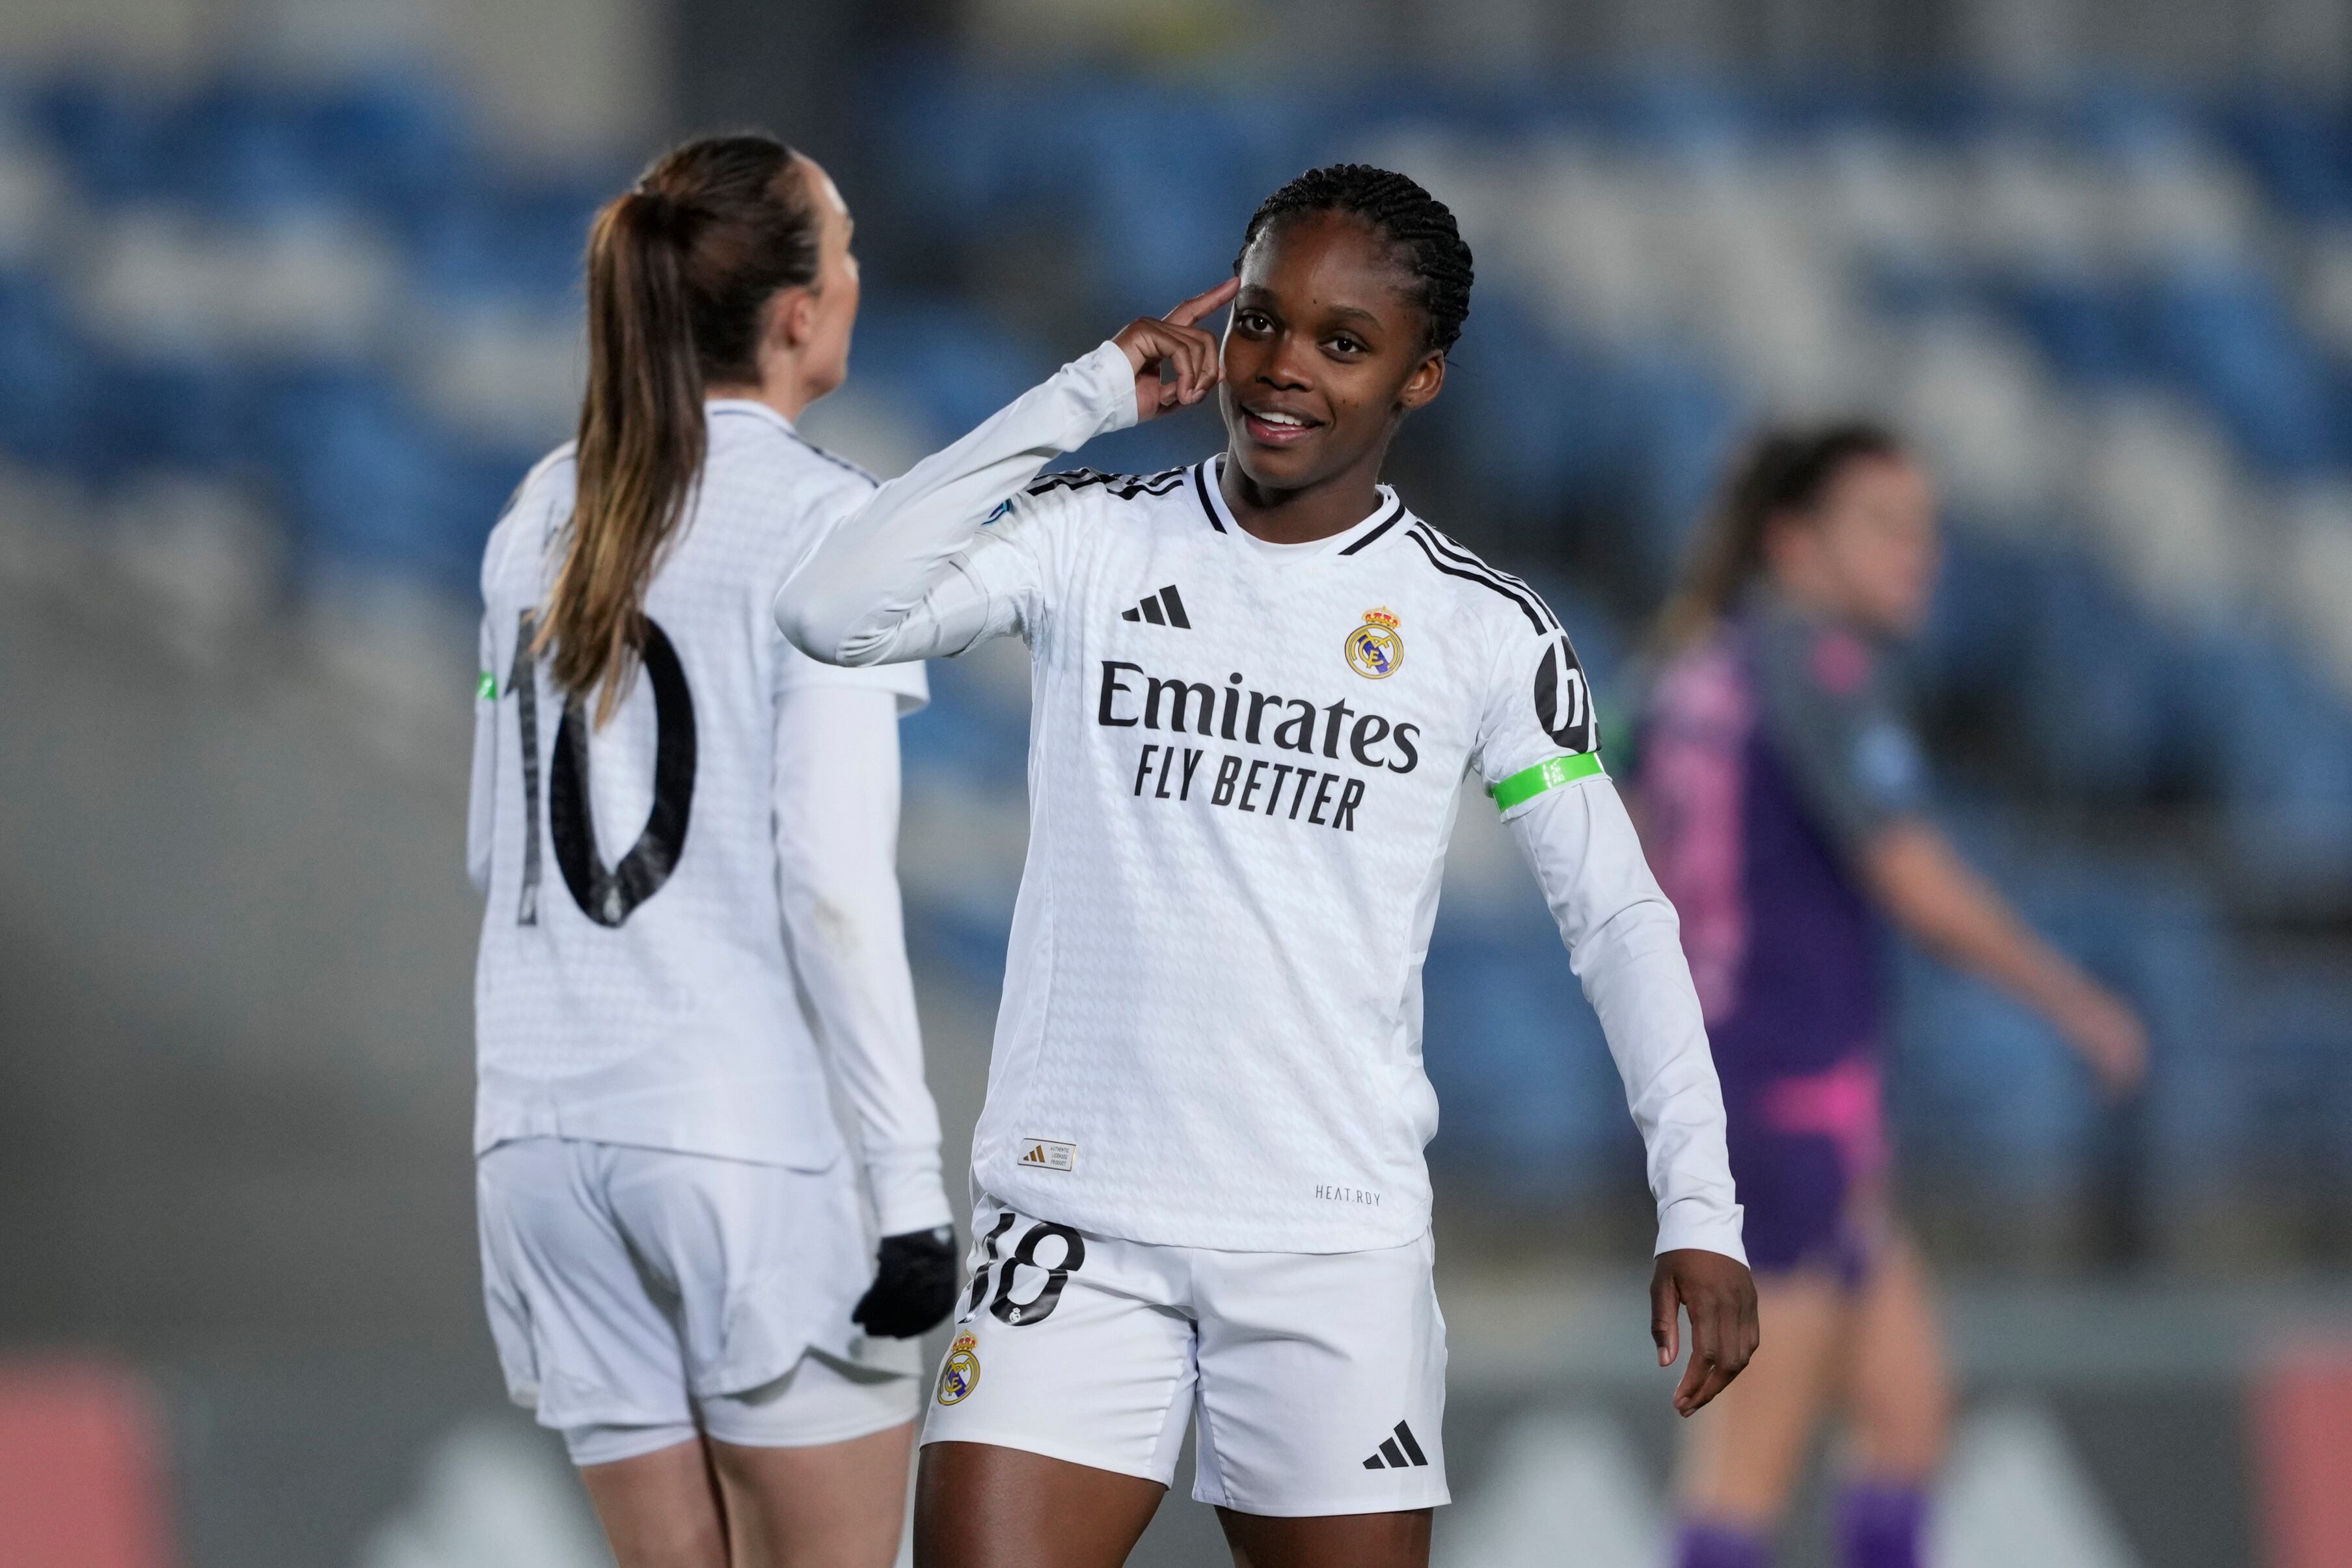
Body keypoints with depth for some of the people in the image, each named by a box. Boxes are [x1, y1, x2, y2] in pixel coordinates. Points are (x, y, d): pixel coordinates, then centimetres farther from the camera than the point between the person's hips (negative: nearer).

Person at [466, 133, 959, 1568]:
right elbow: (833, 878, -14)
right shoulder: (824, 521, -7)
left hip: (550, 1128, 6)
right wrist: (911, 1176, -13)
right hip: (755, 1129, -6)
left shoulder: (548, 514, 12)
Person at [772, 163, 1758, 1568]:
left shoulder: (1483, 631, 2)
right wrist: (1084, 399, -11)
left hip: (1338, 1242, 0)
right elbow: (835, 611, -13)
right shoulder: (1095, 542, 2)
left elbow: (1619, 918, 6)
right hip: (1077, 1222, 0)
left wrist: (1698, 1207, -2)